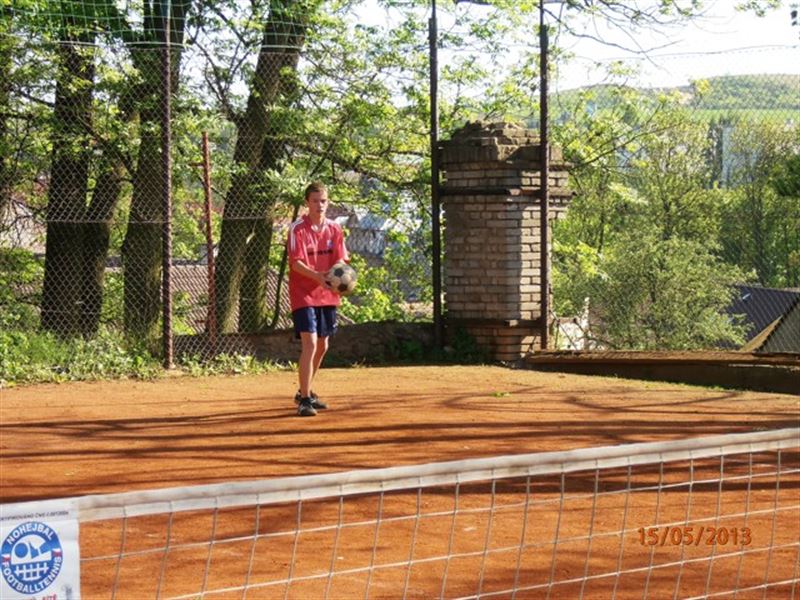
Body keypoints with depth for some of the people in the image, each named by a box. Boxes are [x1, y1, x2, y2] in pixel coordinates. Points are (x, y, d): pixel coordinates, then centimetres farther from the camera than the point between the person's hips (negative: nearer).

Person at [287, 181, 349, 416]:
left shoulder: (334, 229, 5)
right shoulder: (298, 229, -11)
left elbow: (341, 260, 2)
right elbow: (296, 263, -19)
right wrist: (317, 276, -37)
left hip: (327, 296, 6)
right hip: (303, 296, -6)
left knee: (322, 346, 16)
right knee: (310, 344, -17)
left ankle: (305, 392, 33)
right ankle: (304, 400, -15)